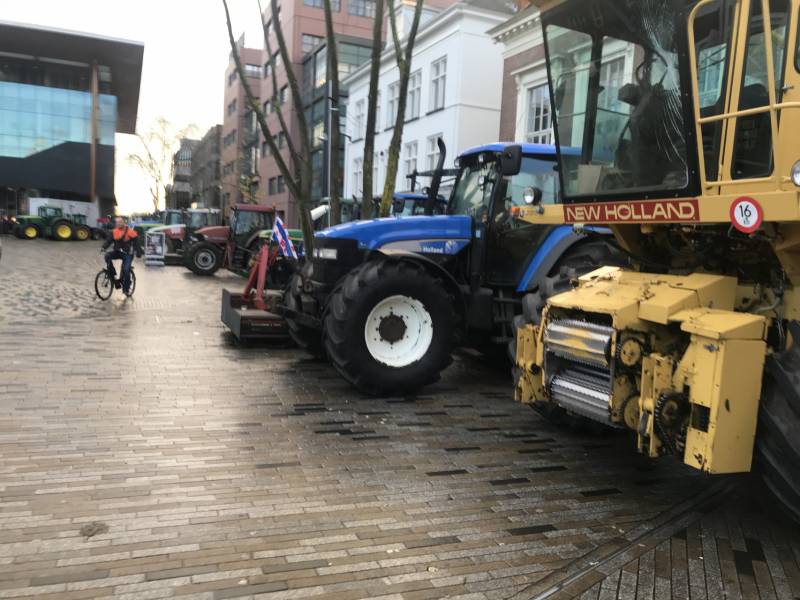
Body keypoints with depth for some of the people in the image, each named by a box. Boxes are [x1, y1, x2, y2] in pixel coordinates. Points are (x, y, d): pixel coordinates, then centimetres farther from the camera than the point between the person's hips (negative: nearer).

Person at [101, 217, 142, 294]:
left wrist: (138, 253, -16)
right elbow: (109, 240, -2)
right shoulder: (114, 231, 1)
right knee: (107, 256, -23)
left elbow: (136, 243, -10)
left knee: (126, 270, -15)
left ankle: (126, 289, 0)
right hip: (118, 252, 5)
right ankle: (113, 274, -11)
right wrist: (104, 247, -20)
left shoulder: (130, 232, -12)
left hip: (127, 254, -5)